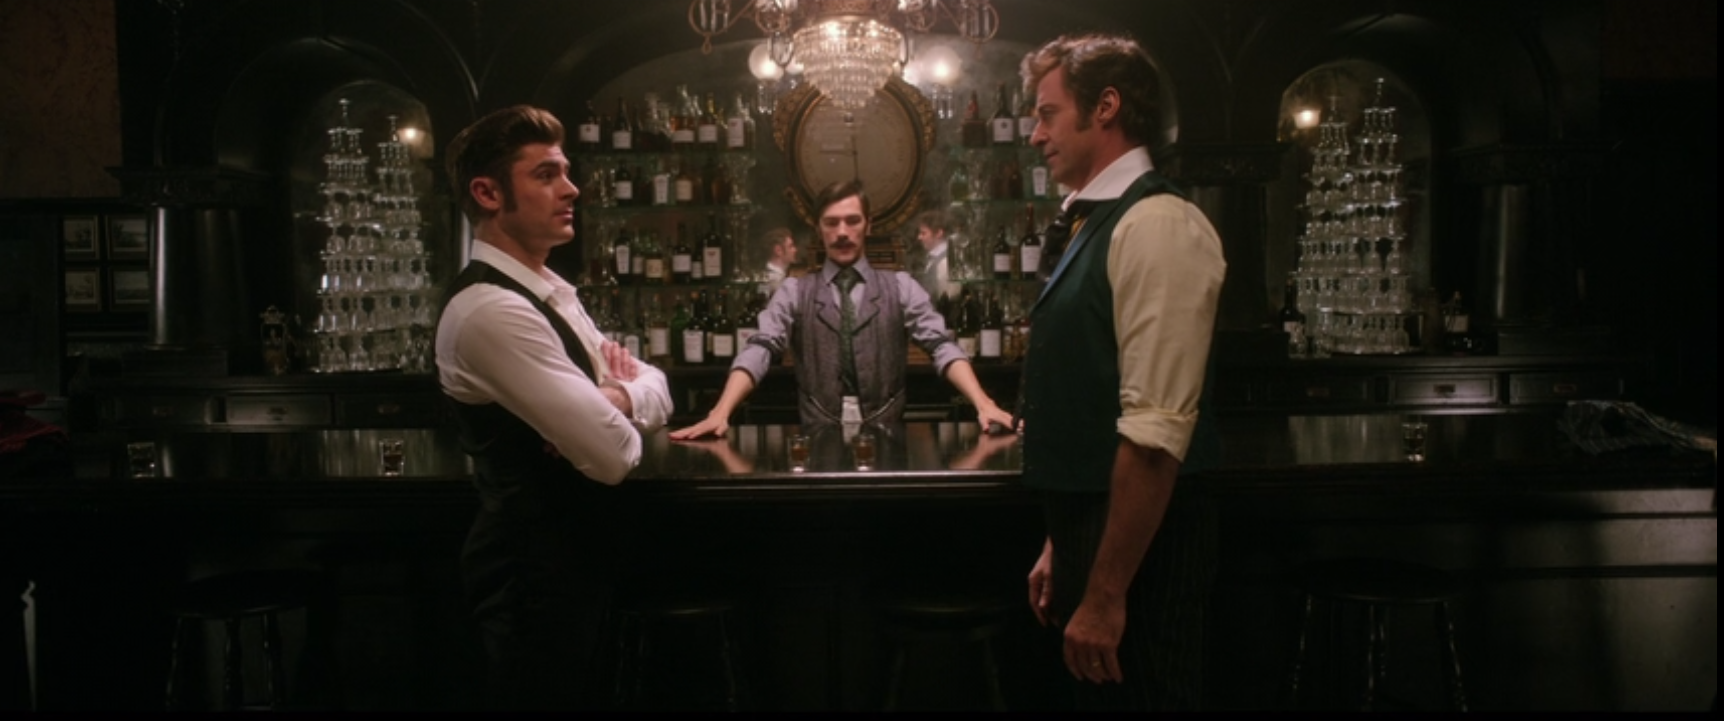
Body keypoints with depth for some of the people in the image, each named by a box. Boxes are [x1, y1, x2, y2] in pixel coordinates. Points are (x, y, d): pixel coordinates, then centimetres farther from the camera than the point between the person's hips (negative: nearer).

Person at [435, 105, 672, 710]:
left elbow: (656, 393, 8)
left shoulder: (549, 293, 8)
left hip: (568, 558, 10)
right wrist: (620, 398, -6)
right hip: (534, 574, -10)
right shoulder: (491, 310, -25)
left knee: (583, 695, 24)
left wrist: (615, 396, -15)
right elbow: (613, 453, -28)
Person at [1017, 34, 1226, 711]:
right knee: (1097, 694, 20)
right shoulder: (1097, 224, 12)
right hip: (1090, 531, 9)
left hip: (1135, 549, -9)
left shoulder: (1157, 225, -18)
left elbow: (1156, 431, -24)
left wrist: (1105, 593, -22)